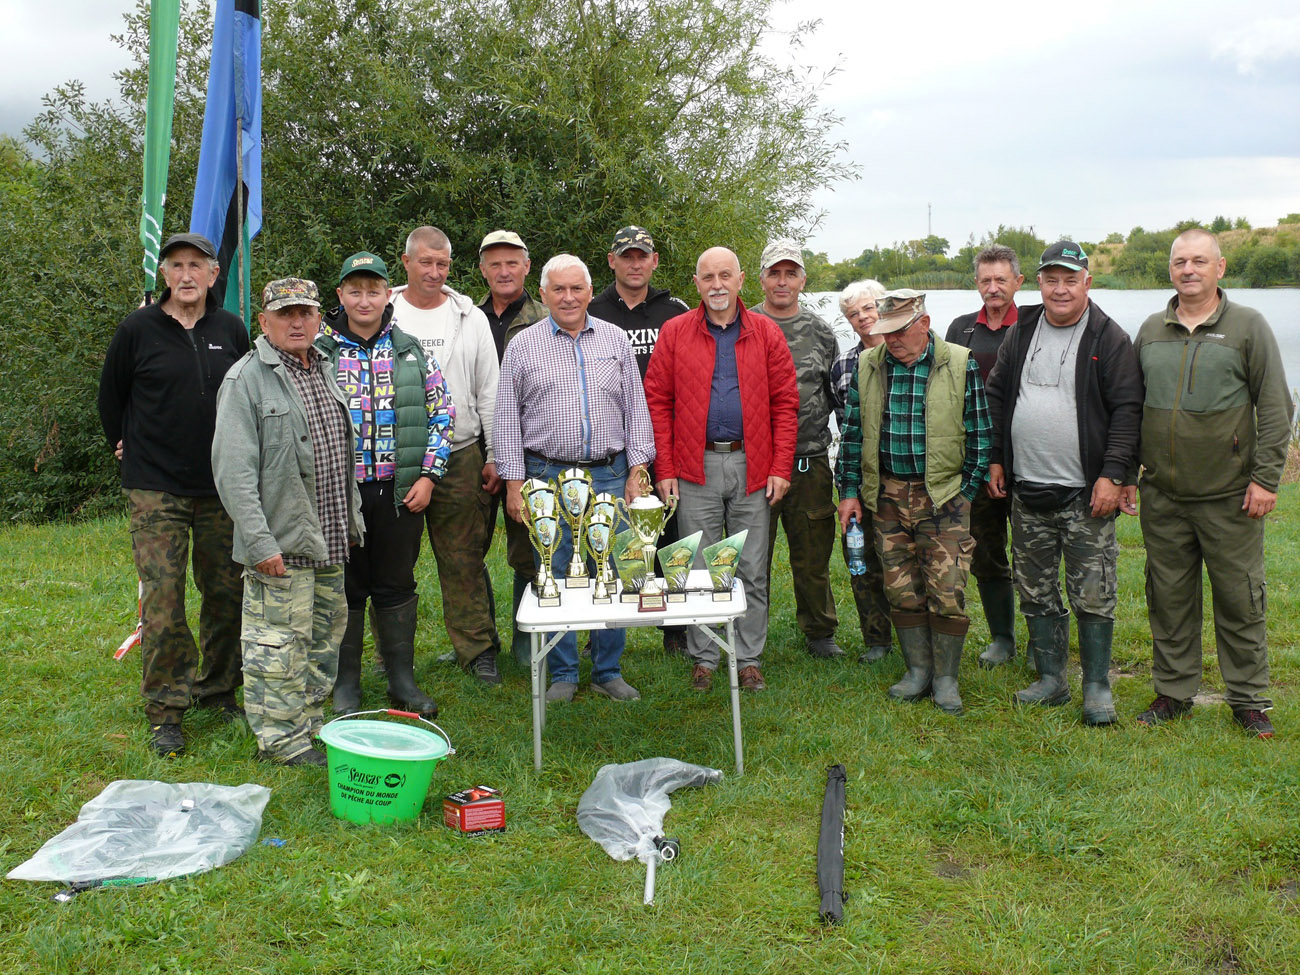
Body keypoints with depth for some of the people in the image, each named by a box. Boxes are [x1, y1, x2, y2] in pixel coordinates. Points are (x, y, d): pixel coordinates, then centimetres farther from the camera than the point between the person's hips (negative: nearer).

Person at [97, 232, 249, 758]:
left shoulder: (231, 330, 6)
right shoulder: (137, 329, -2)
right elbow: (110, 397, 10)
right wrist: (128, 449, 15)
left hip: (222, 488, 3)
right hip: (155, 490, -3)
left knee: (227, 593, 7)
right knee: (162, 600, -4)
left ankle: (218, 690, 24)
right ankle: (165, 710, 7)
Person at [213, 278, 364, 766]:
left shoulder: (323, 373, 14)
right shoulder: (246, 379, -10)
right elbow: (234, 472, -16)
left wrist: (352, 522, 20)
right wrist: (259, 542, -20)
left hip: (328, 542, 8)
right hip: (281, 544, -8)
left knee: (324, 637, 16)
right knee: (278, 643, -3)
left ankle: (309, 725, 30)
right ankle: (281, 739, 10)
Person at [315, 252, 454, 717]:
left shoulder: (411, 352, 6)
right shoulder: (317, 351, 0)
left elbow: (442, 413, 7)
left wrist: (428, 475, -1)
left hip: (402, 491, 2)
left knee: (397, 585, 11)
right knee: (344, 587, 8)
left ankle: (402, 678, 24)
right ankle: (345, 685, 21)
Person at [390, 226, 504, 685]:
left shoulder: (470, 317, 9)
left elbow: (490, 392, 9)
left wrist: (494, 456, 4)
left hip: (461, 457, 0)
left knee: (465, 560, 2)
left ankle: (477, 648, 11)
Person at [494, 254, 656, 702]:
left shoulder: (615, 340, 9)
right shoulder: (523, 345, 4)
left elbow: (636, 409, 10)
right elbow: (507, 418, 4)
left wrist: (637, 470, 3)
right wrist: (514, 483, -2)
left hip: (610, 476, 1)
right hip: (548, 479, -1)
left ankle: (609, 671, 17)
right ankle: (563, 674, 15)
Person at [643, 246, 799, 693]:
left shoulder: (766, 332, 5)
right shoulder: (674, 332, 2)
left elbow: (785, 403, 3)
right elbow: (657, 402, 1)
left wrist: (781, 468, -4)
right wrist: (664, 470, -5)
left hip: (752, 467, 1)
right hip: (696, 469, -1)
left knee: (753, 570, 7)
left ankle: (749, 659, 19)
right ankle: (703, 659, 19)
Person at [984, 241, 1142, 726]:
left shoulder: (1109, 339, -4)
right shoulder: (1022, 333, 10)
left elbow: (1126, 409, -8)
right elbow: (996, 395, 17)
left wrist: (1112, 474, -14)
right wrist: (995, 458, 12)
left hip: (1086, 493, -5)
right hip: (1026, 490, 5)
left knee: (1093, 595, -1)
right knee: (1036, 592, 11)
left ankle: (1097, 686, 12)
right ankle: (1051, 678, 23)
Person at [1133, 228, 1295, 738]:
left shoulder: (1248, 326, -1)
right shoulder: (1151, 331, 9)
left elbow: (1275, 409, -2)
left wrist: (1265, 478, -8)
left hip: (1229, 496, -3)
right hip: (1162, 496, 3)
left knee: (1239, 599, 4)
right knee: (1168, 596, 9)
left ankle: (1248, 698, 18)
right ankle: (1174, 690, 22)